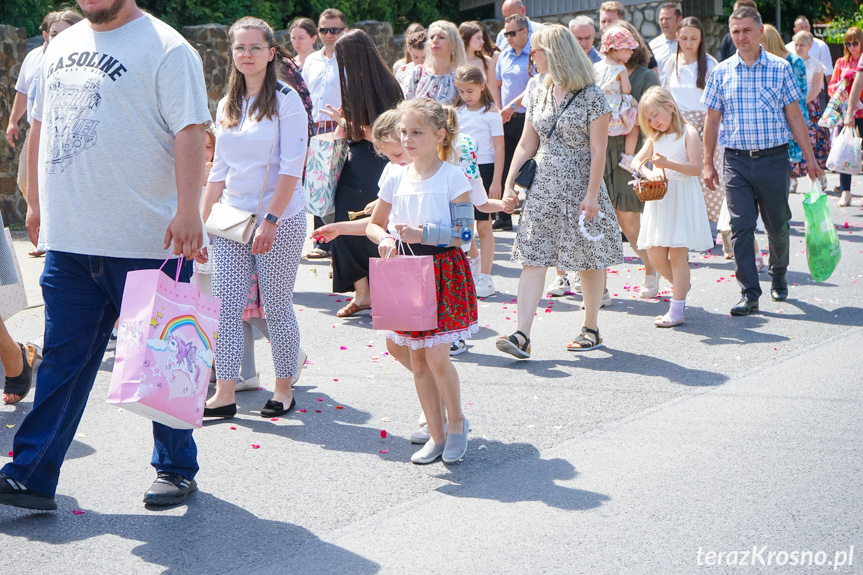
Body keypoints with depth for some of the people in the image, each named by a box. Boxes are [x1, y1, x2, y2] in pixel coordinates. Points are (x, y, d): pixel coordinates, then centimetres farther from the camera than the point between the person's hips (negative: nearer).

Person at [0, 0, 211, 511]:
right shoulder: (61, 48, 15)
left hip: (149, 243, -6)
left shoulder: (165, 49, -8)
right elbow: (42, 128, 23)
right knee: (62, 359, 7)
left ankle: (177, 469, 21)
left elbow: (190, 133, -16)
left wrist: (188, 211, -24)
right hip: (68, 240, 6)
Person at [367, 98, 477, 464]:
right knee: (418, 360, 8)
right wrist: (385, 239, -5)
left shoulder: (452, 177, -7)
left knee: (437, 356, -10)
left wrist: (422, 234, -22)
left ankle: (457, 421, 14)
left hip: (444, 271, -5)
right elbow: (374, 224, 17)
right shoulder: (396, 179, 6)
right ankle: (437, 434, 19)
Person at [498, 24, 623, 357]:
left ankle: (591, 329, 22)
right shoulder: (538, 96, 10)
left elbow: (598, 151, -10)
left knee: (589, 262, 6)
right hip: (542, 189, 5)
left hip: (579, 189, -5)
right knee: (532, 259, -5)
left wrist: (592, 195, -15)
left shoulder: (591, 97, -8)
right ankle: (522, 335, -11)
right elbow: (526, 145, 13)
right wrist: (509, 184, 5)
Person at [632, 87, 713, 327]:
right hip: (659, 198, 6)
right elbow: (636, 161, 8)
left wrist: (668, 164, -24)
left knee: (678, 253, -6)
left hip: (682, 197, -6)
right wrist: (648, 173, -13)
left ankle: (676, 310, -3)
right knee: (655, 255, 3)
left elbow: (696, 168, -13)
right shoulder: (655, 138, 14)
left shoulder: (688, 133, -5)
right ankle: (682, 285, 29)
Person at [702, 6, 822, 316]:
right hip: (736, 161, 0)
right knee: (741, 227, -6)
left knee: (778, 224, 9)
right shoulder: (721, 73, 5)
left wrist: (809, 158, 4)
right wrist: (708, 163, 6)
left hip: (774, 159, 0)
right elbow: (712, 120, 10)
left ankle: (778, 277, 34)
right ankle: (749, 293, -3)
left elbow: (794, 116, 5)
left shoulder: (780, 68, 2)